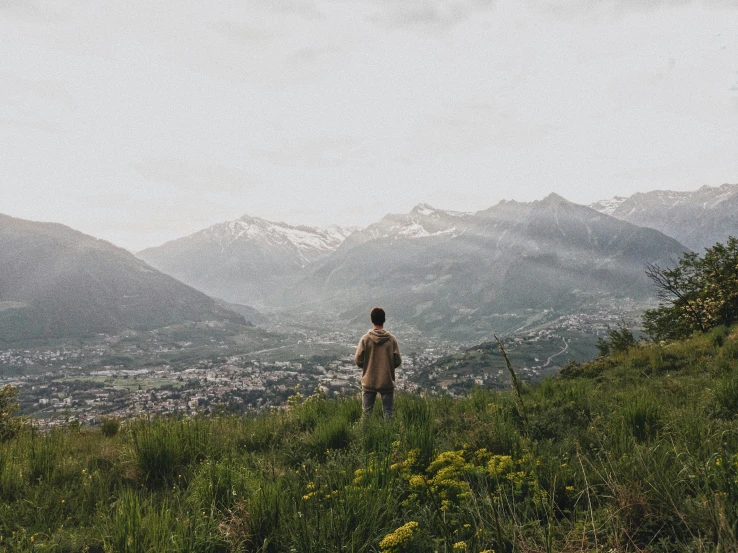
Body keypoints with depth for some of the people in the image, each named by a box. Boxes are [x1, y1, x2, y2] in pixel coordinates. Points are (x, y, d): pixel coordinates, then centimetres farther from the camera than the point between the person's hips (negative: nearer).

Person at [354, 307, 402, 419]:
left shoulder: (365, 338, -9)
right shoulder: (391, 339, -9)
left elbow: (358, 360, -8)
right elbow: (397, 361, -6)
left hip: (369, 382, 0)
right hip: (387, 382, 0)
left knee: (367, 413, 12)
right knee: (388, 413, 10)